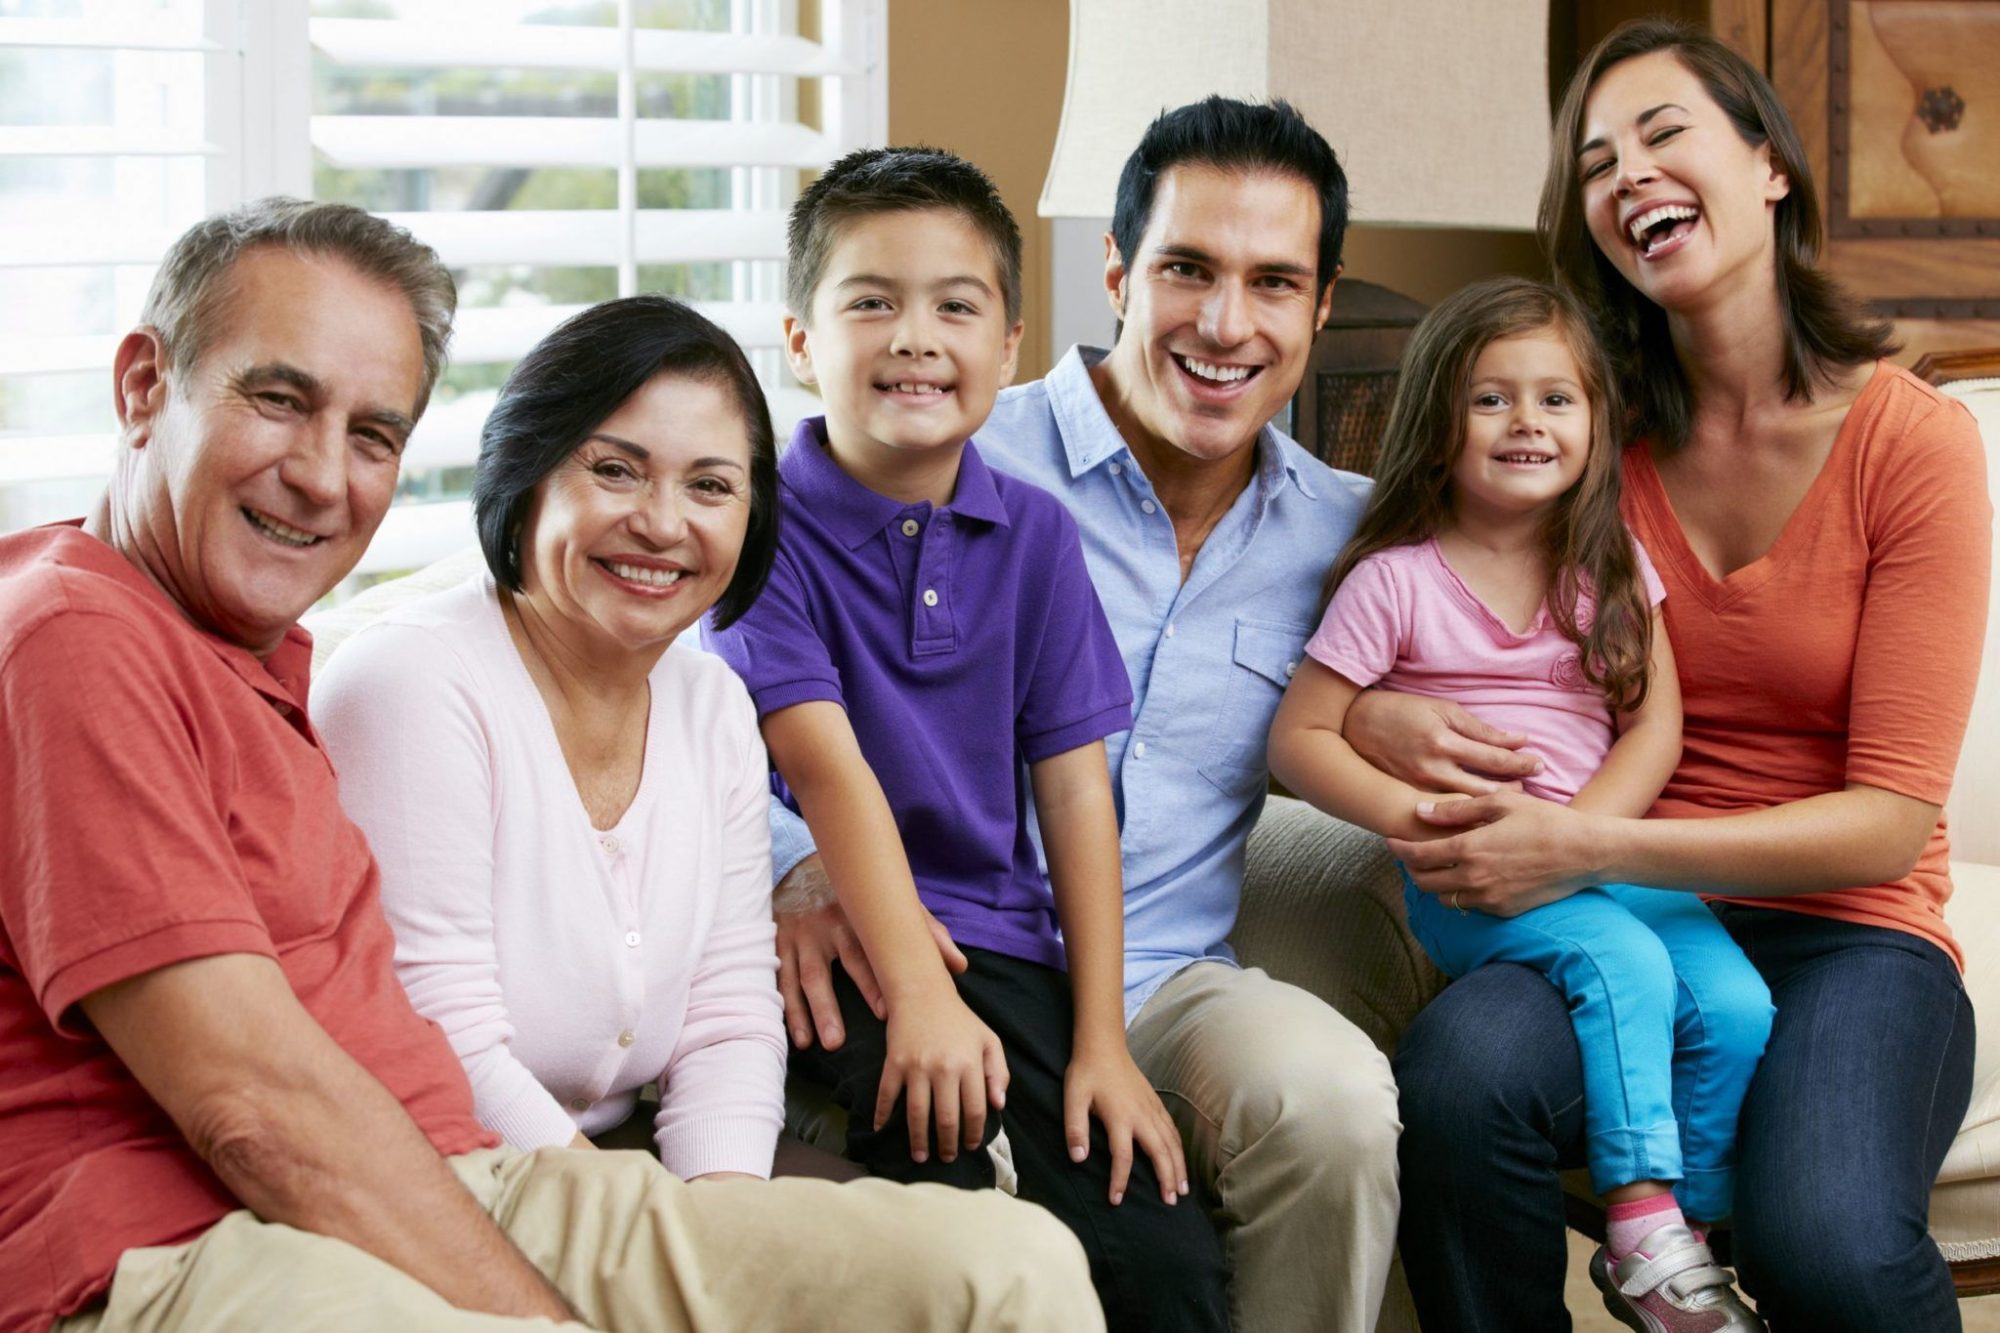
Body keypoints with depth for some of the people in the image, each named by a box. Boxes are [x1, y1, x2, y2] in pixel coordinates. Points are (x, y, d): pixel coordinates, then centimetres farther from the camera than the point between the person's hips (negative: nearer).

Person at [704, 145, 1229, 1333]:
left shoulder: (1033, 534, 7)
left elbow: (1075, 787, 5)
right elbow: (827, 764, -15)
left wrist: (1102, 1041, -1)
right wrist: (917, 995, -23)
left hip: (994, 935, 4)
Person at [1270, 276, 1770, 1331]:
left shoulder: (1614, 566, 10)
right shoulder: (1396, 579, -2)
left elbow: (1655, 725, 3)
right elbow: (1298, 738, -3)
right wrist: (1421, 819, -16)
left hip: (1607, 852, 4)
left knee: (1737, 1009, -19)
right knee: (1621, 965, -31)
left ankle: (1681, 1243, -1)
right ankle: (1643, 1233, -22)